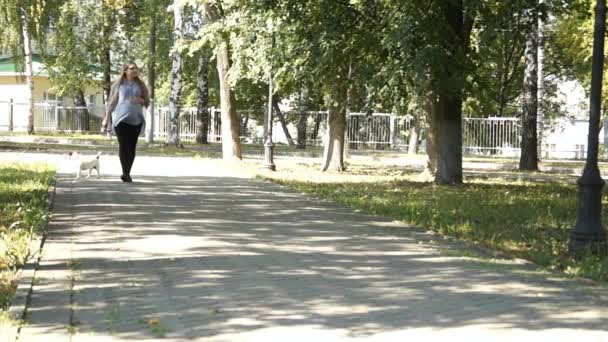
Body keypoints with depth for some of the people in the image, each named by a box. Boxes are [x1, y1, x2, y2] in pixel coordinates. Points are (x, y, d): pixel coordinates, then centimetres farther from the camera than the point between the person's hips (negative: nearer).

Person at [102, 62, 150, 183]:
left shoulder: (140, 84, 11)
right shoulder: (118, 84, 6)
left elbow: (147, 102, 14)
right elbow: (112, 102, 9)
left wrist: (141, 100, -9)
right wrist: (106, 118, 8)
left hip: (136, 119, 2)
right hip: (121, 118, -2)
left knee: (132, 147, -1)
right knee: (123, 145, -12)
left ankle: (127, 173, 7)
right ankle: (125, 172, -13)